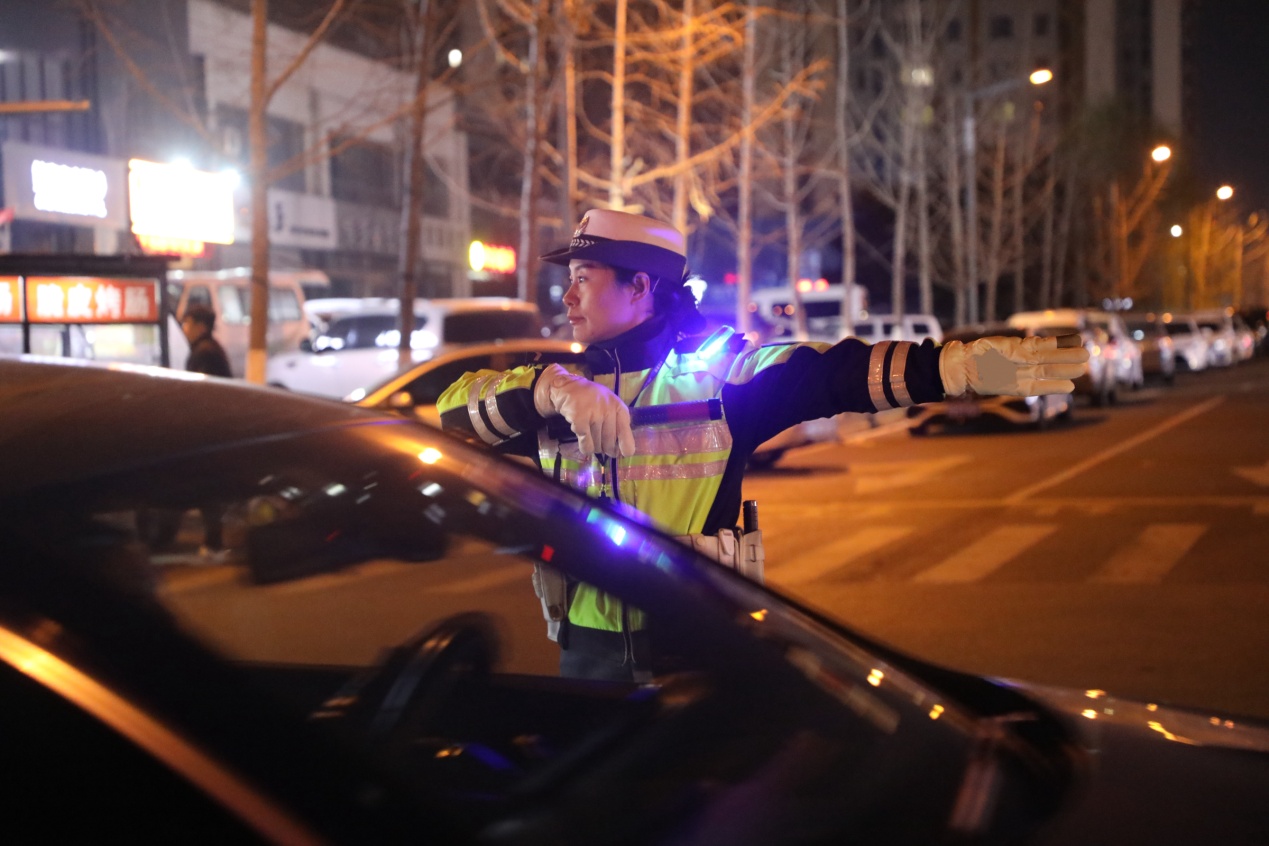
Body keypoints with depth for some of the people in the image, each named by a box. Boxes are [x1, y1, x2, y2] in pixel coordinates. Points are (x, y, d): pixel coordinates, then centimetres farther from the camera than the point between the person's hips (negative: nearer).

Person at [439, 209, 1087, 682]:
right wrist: (554, 389, -26)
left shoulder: (715, 372, -3)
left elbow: (833, 375, -16)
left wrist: (964, 365, -31)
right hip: (588, 651, 3)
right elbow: (456, 403, -7)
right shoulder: (557, 385, 8)